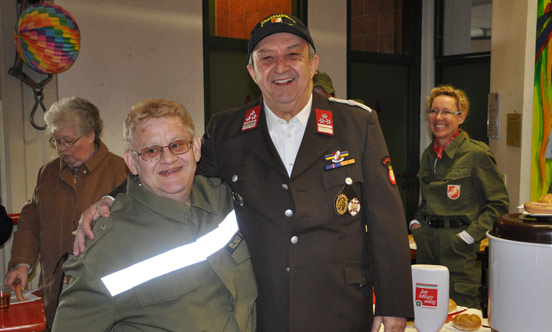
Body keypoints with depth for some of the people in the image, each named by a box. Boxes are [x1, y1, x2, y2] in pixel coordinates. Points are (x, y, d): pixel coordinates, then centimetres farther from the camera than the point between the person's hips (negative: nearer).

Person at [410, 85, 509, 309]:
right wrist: (416, 222, 9)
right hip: (427, 243, 6)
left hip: (458, 248, -6)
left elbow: (499, 203, -8)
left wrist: (470, 235, -14)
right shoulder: (428, 155, 11)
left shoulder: (477, 154, -10)